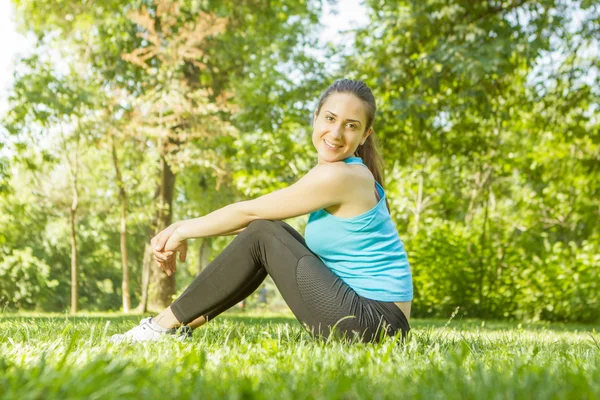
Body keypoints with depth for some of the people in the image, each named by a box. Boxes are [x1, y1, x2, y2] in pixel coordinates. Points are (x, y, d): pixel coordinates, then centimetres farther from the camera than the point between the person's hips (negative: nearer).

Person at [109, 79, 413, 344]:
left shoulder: (338, 176, -17)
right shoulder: (333, 174, 12)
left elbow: (248, 211, -9)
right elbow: (255, 216, 15)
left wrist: (185, 231, 5)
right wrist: (186, 226, 7)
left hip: (375, 321, -9)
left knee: (261, 235, -9)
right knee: (265, 230, 11)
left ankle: (167, 324, 0)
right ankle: (184, 325, 14)